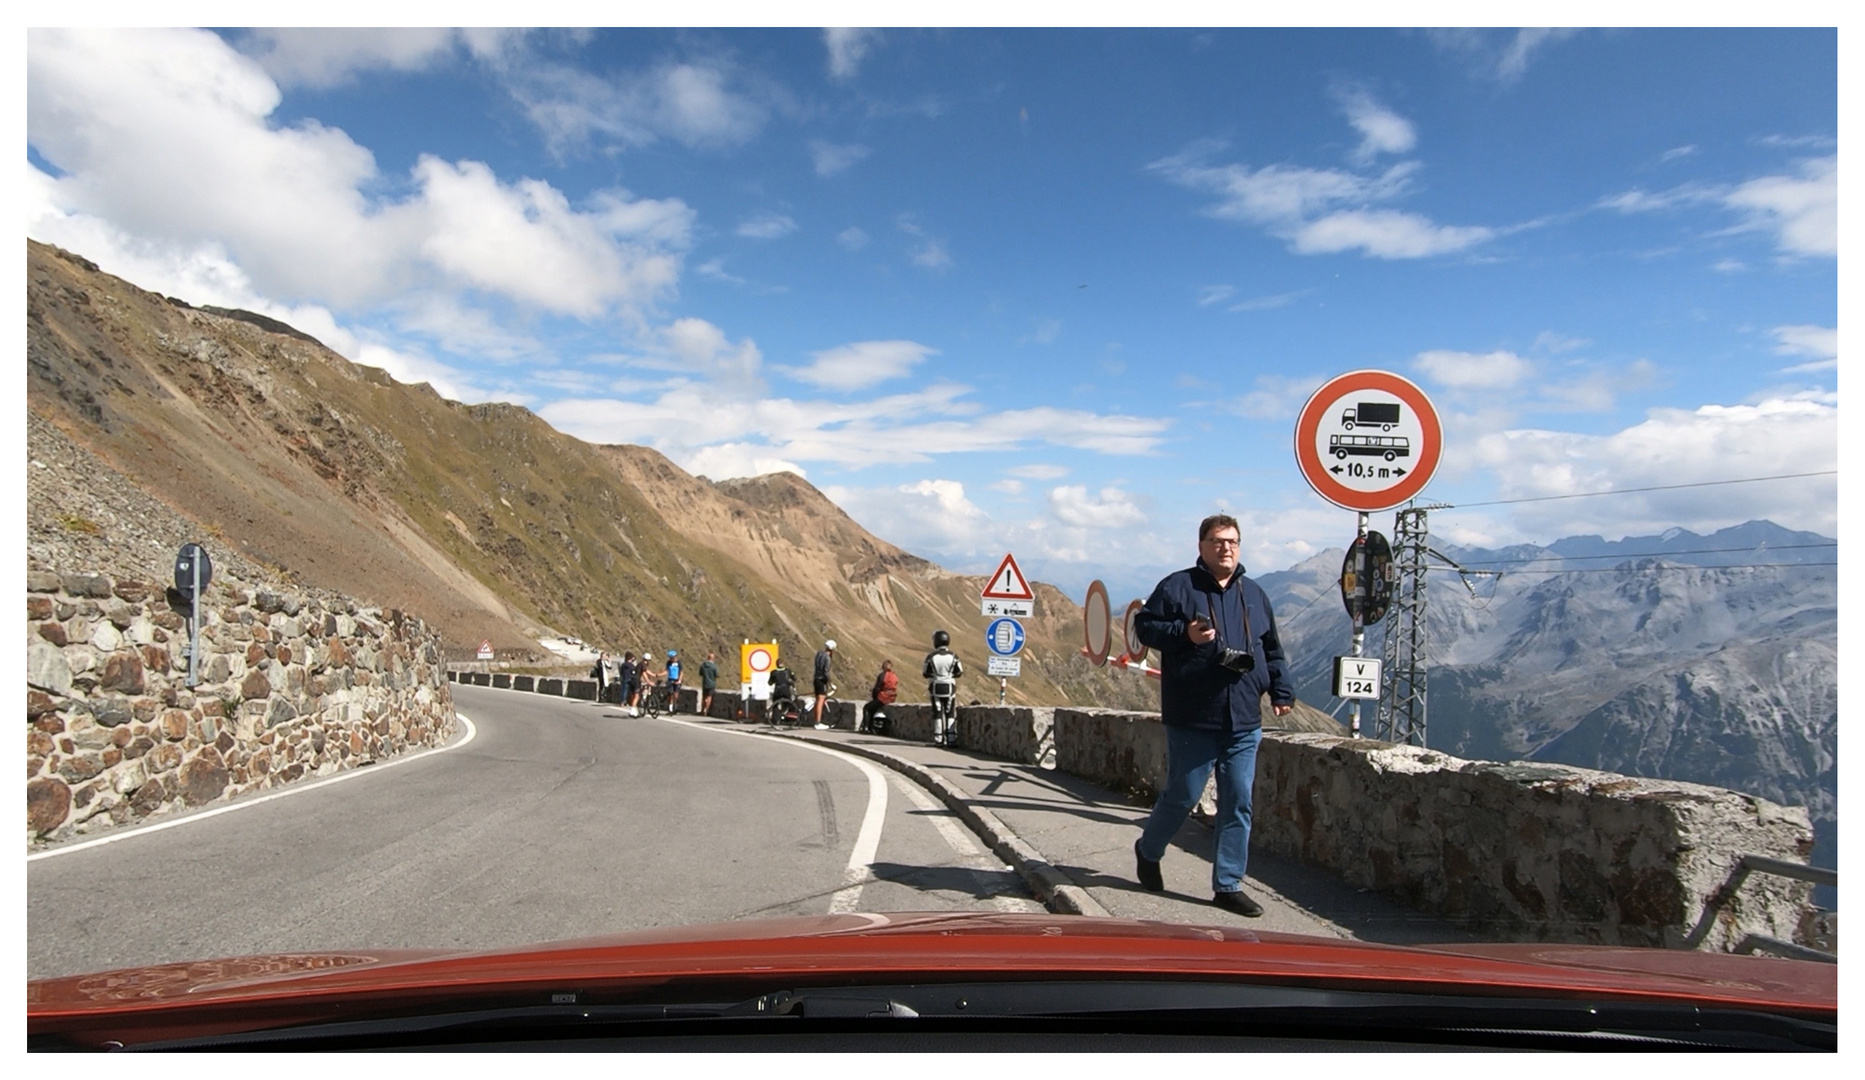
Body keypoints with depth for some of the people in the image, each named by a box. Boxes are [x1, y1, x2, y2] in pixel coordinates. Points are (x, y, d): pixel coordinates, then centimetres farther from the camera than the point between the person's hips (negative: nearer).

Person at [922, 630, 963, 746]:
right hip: (949, 687, 0)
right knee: (950, 714, 8)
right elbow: (958, 672, 0)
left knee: (938, 714, 5)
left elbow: (926, 674, -5)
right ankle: (951, 738, 3)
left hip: (935, 688, 0)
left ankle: (939, 739, 3)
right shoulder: (953, 656, -6)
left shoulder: (931, 657, -10)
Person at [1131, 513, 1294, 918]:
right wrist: (1184, 633, -17)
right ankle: (1147, 850, 30)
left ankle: (1228, 885, 14)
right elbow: (1144, 625, -3)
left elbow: (1272, 651, 21)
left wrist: (1282, 691, 12)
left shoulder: (1254, 594, 14)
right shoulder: (1177, 587, -2)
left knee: (1239, 803, 5)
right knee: (1182, 796, 3)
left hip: (1244, 723, 5)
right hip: (1192, 721, -5)